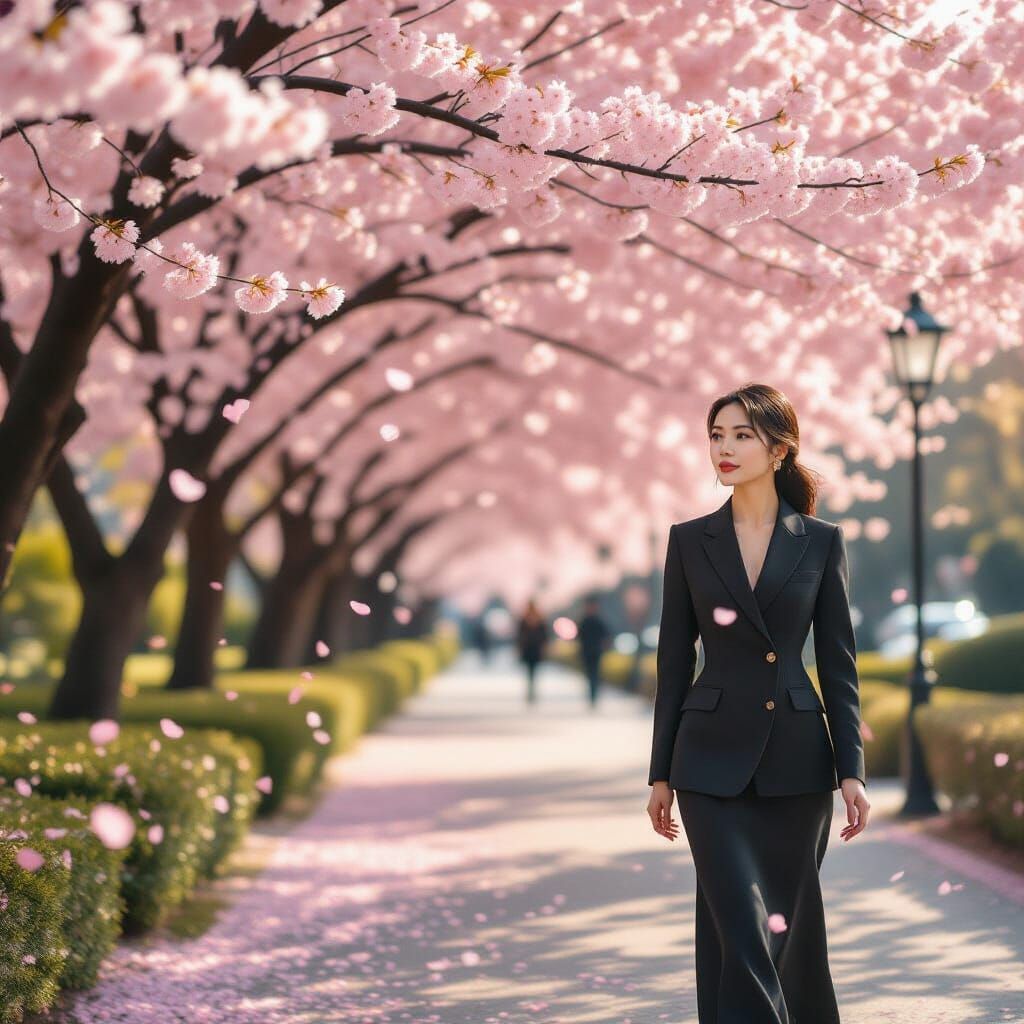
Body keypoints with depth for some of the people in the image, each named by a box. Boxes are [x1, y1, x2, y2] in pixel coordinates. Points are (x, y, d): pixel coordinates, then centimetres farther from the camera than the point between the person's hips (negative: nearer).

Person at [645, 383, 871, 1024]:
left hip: (797, 757, 0)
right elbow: (675, 663, 6)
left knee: (791, 922, 9)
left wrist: (851, 770, -4)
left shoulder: (822, 542, 2)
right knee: (740, 928, -9)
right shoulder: (689, 540, 4)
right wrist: (662, 773, 5)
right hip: (714, 759, 0)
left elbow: (840, 664, 3)